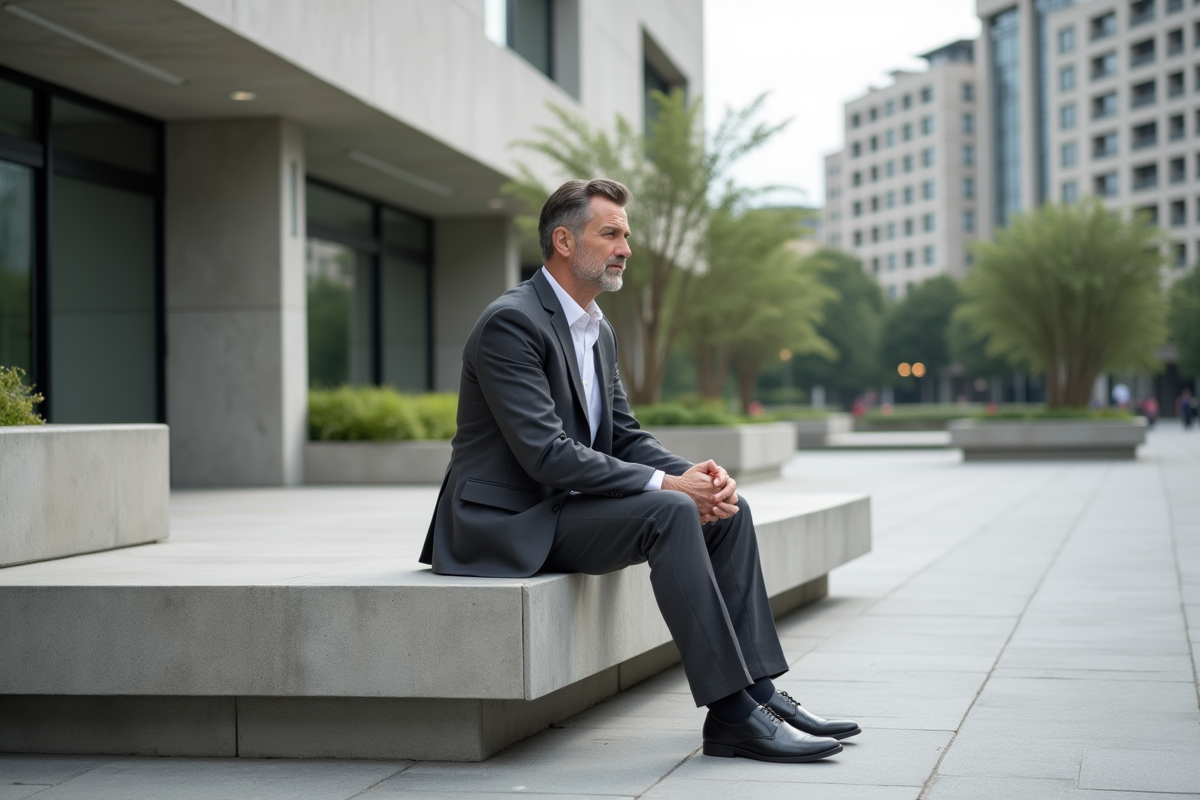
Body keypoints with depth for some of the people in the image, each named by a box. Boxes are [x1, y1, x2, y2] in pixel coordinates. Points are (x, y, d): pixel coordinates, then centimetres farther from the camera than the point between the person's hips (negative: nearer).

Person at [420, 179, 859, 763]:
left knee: (727, 511, -2)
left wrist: (697, 475, -7)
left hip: (565, 507, 10)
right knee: (669, 514, -28)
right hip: (509, 524, -10)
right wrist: (666, 484, -23)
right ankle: (731, 713, -26)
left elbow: (625, 437, 14)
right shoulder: (511, 322, -16)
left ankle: (756, 691, -5)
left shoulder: (599, 331, 14)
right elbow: (547, 454, -24)